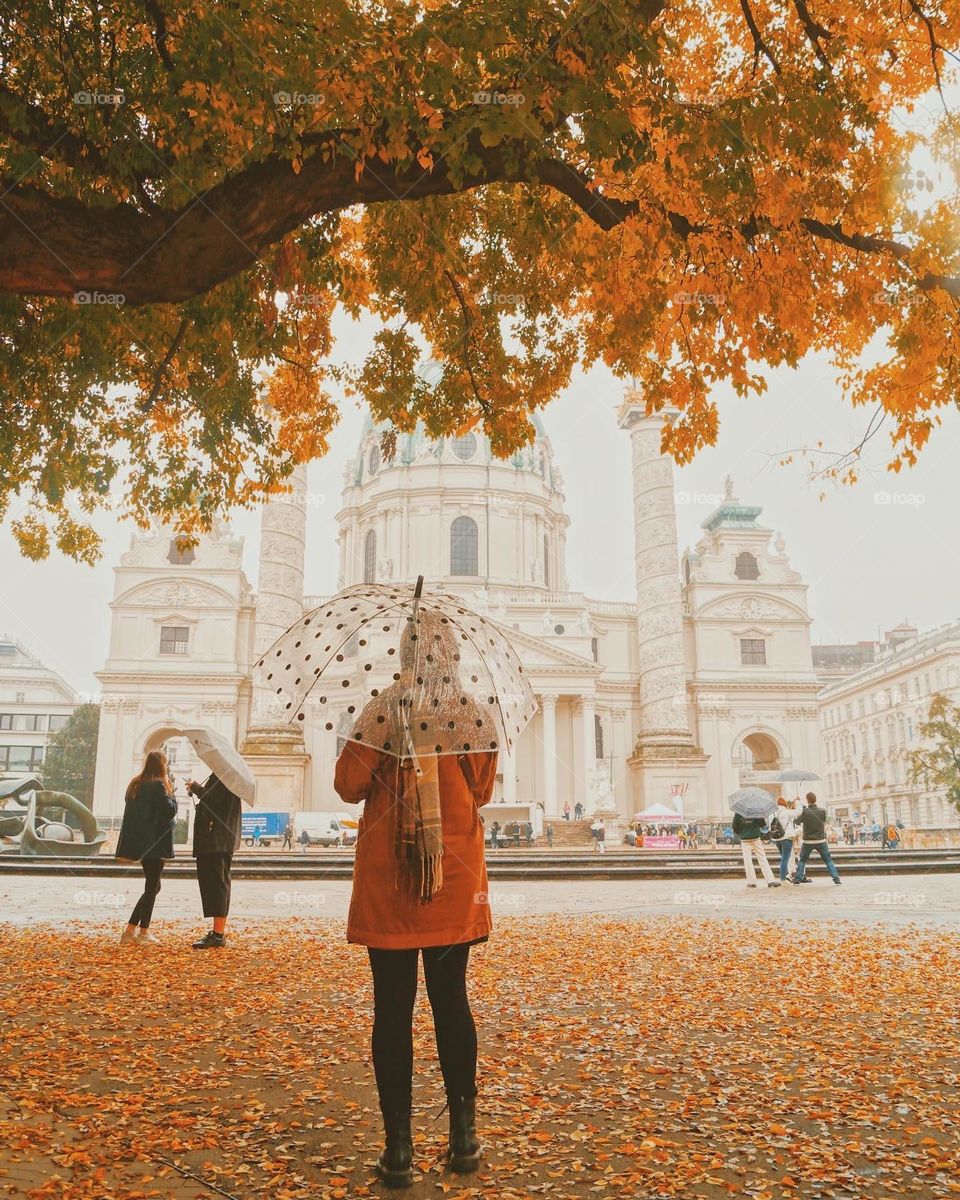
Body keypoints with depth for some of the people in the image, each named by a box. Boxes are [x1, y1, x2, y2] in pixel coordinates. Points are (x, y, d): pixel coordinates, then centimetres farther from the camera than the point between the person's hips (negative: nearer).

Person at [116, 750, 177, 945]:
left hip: (138, 843, 8)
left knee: (152, 886, 16)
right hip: (154, 843, -8)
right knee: (152, 887, 2)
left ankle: (130, 929, 14)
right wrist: (170, 791, -1)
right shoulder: (157, 785, -14)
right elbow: (171, 810, -17)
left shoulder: (135, 783, 11)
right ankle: (144, 932, 6)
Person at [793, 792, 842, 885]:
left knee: (801, 860, 15)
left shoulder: (805, 811, -14)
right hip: (821, 840, 1)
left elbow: (797, 822, 0)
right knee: (828, 860, 12)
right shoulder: (823, 811, -8)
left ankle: (798, 878, 10)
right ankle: (836, 878, 3)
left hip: (808, 841, -1)